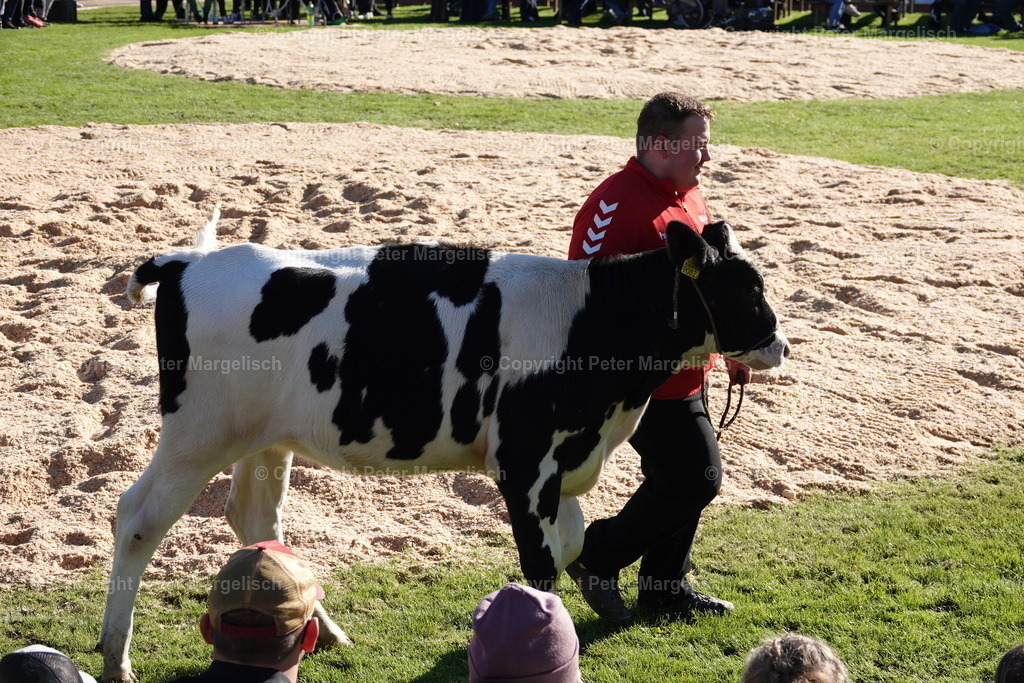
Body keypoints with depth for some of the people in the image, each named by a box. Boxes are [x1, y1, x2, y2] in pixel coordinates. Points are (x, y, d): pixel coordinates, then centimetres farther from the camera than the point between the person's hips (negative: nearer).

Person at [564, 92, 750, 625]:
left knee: (676, 480, 15)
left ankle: (663, 585, 29)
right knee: (698, 477, -7)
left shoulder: (688, 197, 11)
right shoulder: (616, 203, -21)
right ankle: (597, 557, 7)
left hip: (685, 372, 10)